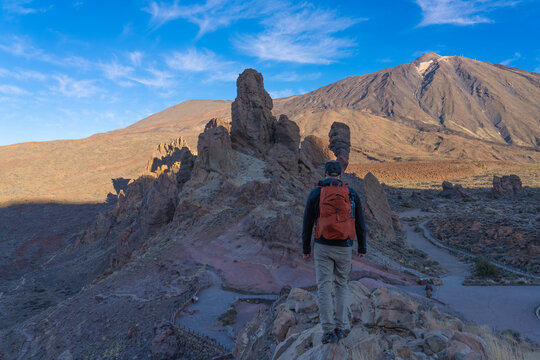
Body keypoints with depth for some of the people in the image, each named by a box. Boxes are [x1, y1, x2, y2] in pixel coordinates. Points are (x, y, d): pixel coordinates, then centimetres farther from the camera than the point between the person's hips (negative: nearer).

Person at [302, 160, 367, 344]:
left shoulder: (315, 193, -2)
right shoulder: (351, 193, 2)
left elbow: (307, 223, 0)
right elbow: (360, 223, 5)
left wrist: (306, 249, 10)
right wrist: (362, 248, 15)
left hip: (323, 247, -2)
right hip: (344, 248, 2)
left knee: (324, 288, 6)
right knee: (341, 286, 18)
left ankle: (329, 331, 6)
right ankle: (341, 327, 18)